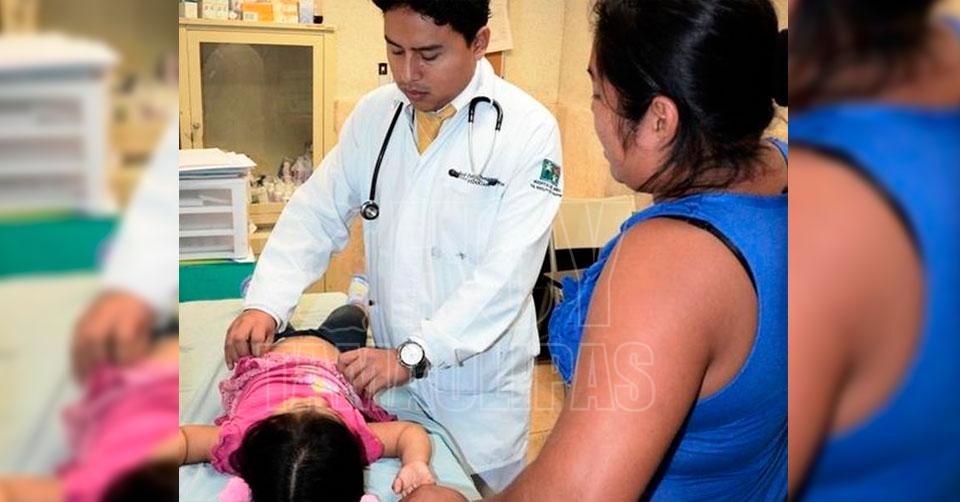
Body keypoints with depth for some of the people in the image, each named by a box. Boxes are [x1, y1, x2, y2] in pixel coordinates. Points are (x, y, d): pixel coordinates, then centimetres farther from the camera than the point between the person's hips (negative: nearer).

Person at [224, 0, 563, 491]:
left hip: (479, 387, -4)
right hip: (389, 375, 4)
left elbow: (507, 272, -20)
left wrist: (412, 355, -24)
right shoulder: (374, 115, 1)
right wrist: (264, 304, -12)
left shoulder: (529, 130, -15)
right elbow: (316, 213, 2)